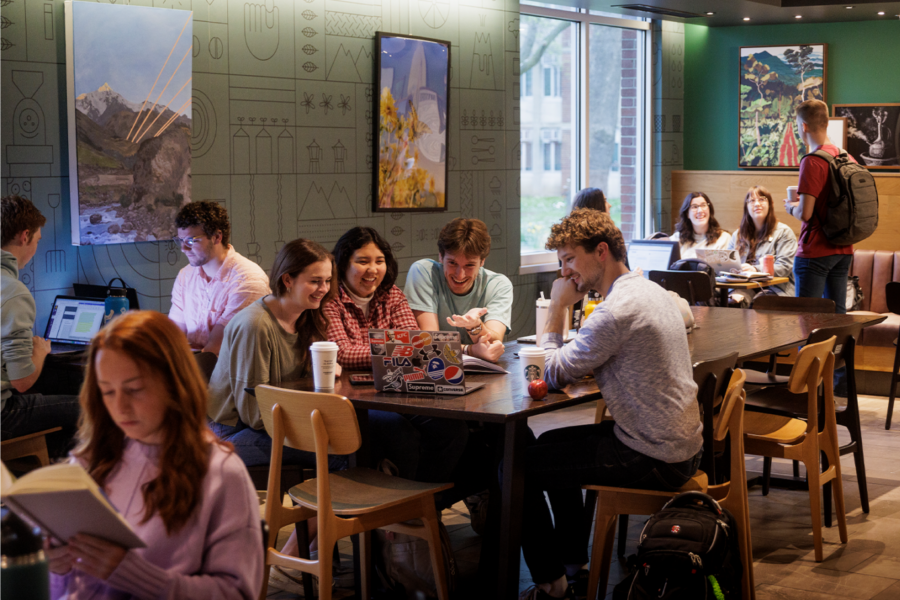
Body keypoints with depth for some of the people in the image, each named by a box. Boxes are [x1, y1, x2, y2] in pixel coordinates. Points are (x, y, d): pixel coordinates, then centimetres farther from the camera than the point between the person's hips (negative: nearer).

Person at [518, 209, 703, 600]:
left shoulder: (617, 310, -23)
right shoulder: (650, 290, 9)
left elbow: (554, 375, -14)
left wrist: (558, 308, -6)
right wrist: (588, 367, 4)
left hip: (654, 461, -10)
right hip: (680, 444, 10)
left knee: (521, 467, -2)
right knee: (551, 445, 26)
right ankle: (573, 563, 33)